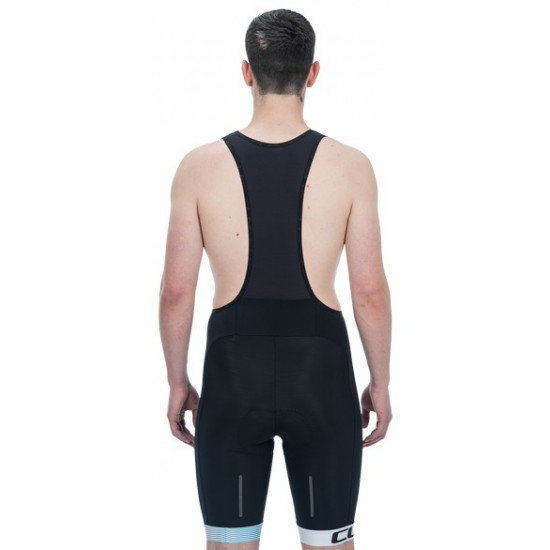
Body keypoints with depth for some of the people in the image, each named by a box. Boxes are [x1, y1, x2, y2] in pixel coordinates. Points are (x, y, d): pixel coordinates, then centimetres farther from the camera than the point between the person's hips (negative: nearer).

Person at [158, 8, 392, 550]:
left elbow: (177, 290, -3)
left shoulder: (200, 166, -4)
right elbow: (370, 290, -5)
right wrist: (380, 382, 7)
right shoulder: (350, 165, -5)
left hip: (233, 371, 0)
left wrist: (177, 382, 9)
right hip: (320, 369, 0)